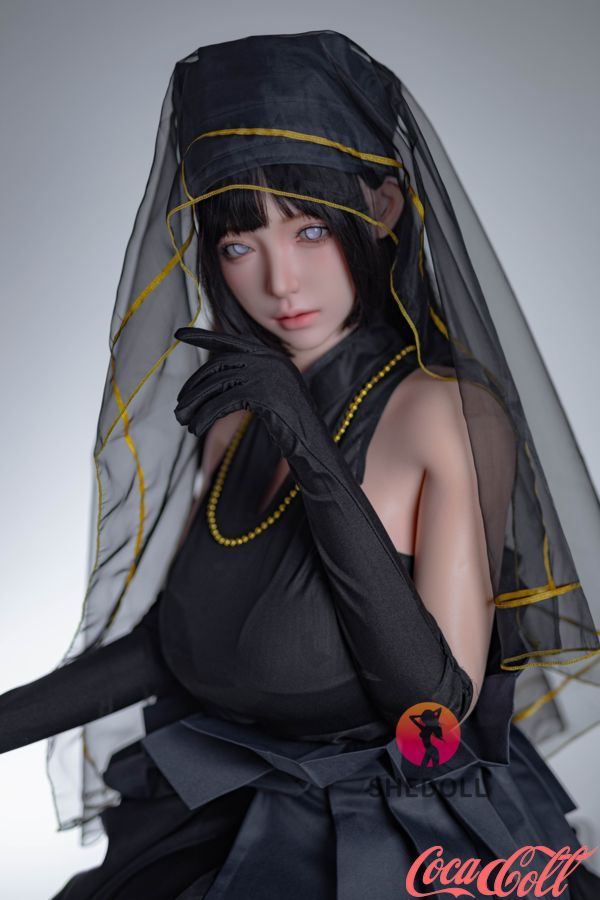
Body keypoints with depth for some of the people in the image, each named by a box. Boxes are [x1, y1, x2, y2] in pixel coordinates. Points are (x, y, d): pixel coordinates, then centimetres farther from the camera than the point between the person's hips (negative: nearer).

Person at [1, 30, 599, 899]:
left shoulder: (452, 413, -16)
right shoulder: (238, 412, 2)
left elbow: (442, 701, -21)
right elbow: (174, 642, 8)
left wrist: (310, 454, -27)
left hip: (400, 829, -4)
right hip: (216, 814, 4)